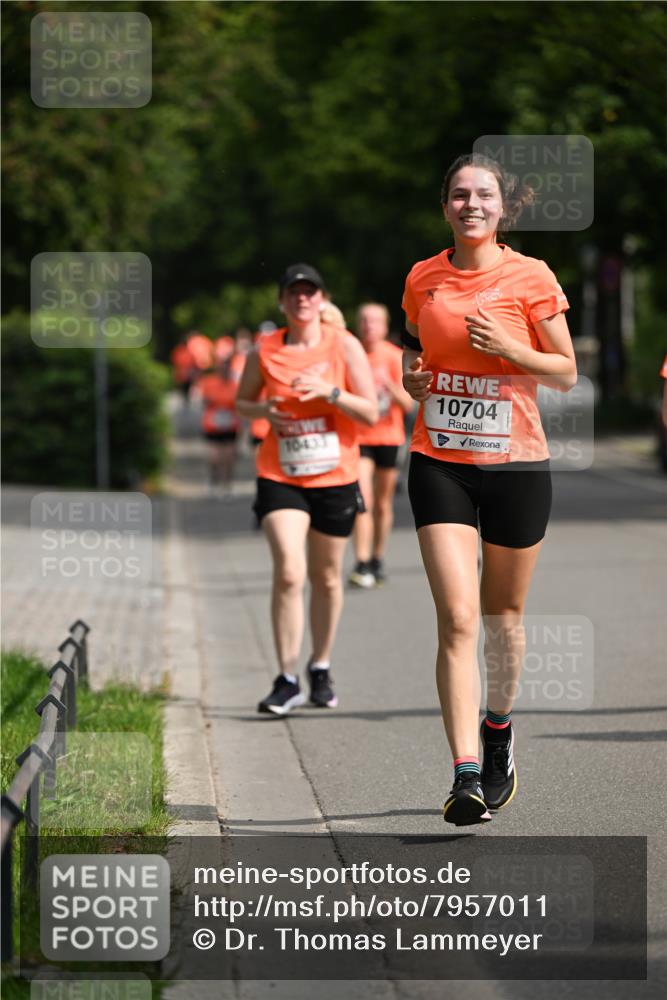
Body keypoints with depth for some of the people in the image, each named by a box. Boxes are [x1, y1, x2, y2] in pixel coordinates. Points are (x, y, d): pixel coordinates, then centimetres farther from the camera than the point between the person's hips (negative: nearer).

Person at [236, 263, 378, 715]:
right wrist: (263, 410, -9)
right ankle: (287, 680, -12)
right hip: (280, 477, -1)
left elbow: (371, 412, -5)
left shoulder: (344, 346, -2)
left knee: (327, 577, 11)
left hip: (335, 478, 1)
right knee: (288, 572, -16)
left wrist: (329, 391, -20)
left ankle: (321, 668, 30)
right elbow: (242, 402, 14)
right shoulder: (264, 351, 1)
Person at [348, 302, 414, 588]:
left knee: (383, 504, 9)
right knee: (363, 501, -15)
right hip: (358, 437, -1)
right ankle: (362, 565, -19)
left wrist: (390, 385, -23)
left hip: (388, 437, 1)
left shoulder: (396, 358, -1)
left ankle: (377, 560, 24)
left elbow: (407, 404, -6)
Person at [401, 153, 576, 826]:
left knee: (503, 614, 12)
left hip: (516, 462, -1)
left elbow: (566, 373, 1)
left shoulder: (531, 278, -3)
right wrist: (410, 370, 2)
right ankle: (468, 775, -18)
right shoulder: (422, 278, 6)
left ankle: (499, 728, 40)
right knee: (457, 616, -12)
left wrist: (509, 348, -16)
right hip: (440, 462, 1)